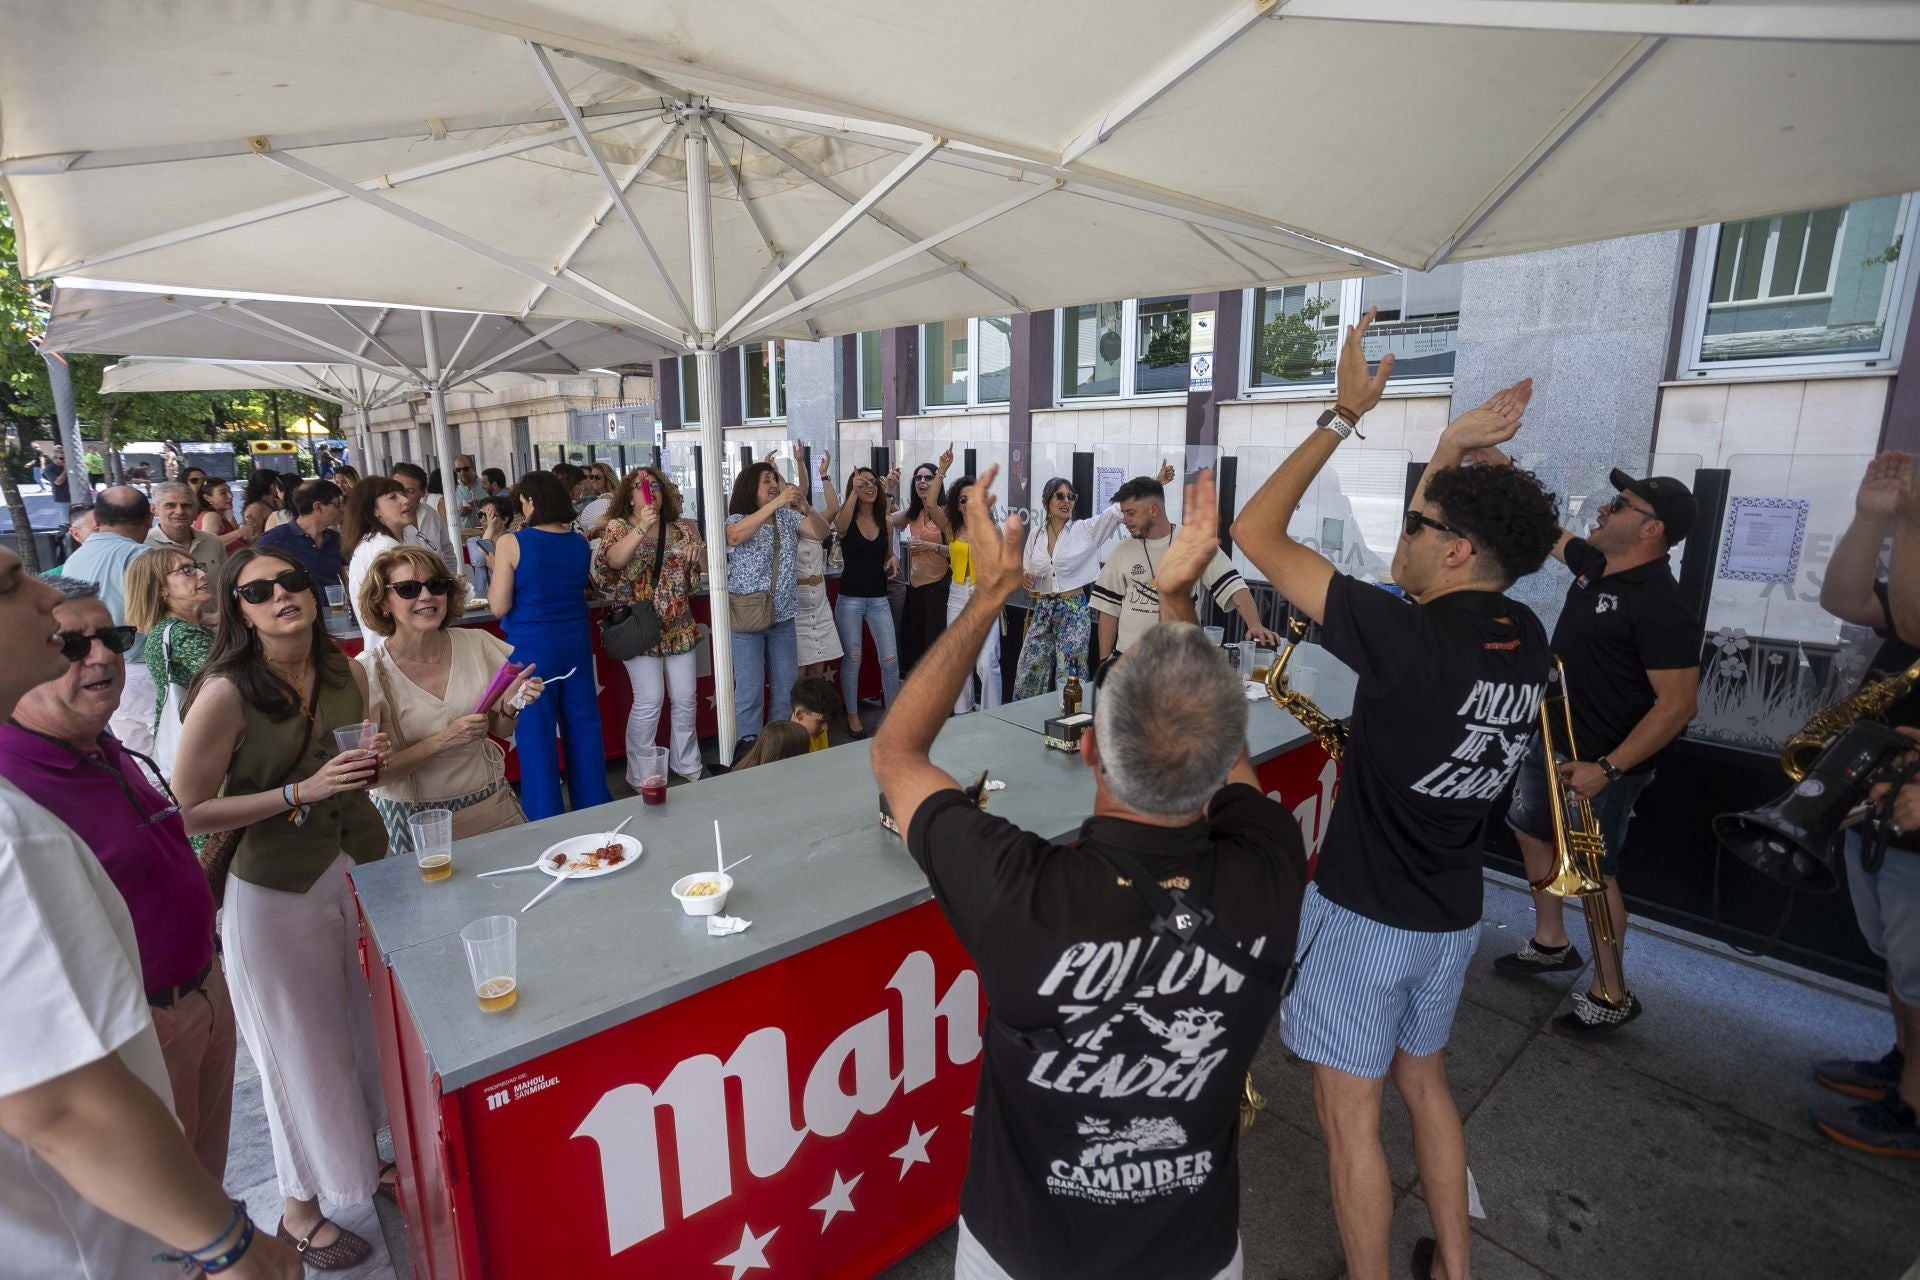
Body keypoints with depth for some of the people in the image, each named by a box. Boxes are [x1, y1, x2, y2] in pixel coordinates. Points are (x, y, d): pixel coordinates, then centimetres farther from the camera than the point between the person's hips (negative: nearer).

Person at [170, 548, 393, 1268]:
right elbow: (189, 811, -16)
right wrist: (301, 792, -24)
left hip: (359, 869, 5)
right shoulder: (226, 693, -19)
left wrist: (369, 766, -7)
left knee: (365, 1026, 20)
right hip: (276, 892, -5)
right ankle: (299, 1209, 36)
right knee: (302, 1048, 12)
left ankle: (365, 1156, 45)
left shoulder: (347, 674, -2)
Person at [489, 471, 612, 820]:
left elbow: (499, 607, -10)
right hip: (575, 640, 4)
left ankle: (546, 820, 16)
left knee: (536, 733, 7)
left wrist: (496, 570, 4)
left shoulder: (511, 543, -12)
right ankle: (593, 805, 26)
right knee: (583, 724, 14)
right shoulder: (580, 542, 1)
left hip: (531, 646, -4)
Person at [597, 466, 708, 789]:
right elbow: (614, 560, -19)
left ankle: (687, 765, 25)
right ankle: (640, 778, 7)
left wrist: (700, 551, -10)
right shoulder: (617, 526, 1)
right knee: (649, 701, -7)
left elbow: (709, 565, 12)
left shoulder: (681, 528, 11)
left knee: (686, 698, 8)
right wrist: (641, 528, -30)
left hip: (680, 627, 4)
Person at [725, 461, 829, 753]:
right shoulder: (737, 520, -5)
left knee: (786, 688, 10)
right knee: (750, 690, -2)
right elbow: (735, 536, -28)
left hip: (782, 615, 5)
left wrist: (806, 508, -23)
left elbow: (821, 532, -2)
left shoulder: (787, 517, 8)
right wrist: (776, 502, -34)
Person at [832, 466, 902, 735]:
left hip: (879, 599, 3)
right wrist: (854, 490, -44)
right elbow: (841, 525, -33)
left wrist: (892, 561, -3)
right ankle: (852, 715, 22)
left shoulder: (885, 521, 5)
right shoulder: (845, 519, -6)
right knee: (852, 659, 6)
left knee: (890, 659, 0)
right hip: (850, 599, -3)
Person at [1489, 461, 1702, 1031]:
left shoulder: (1661, 605, -23)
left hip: (1601, 761, -9)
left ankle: (1613, 996, 20)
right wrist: (1488, 453, 6)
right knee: (1532, 831, 20)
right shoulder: (1593, 563, 1)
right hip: (1554, 738, 9)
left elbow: (1679, 704, -25)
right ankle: (1551, 944, 39)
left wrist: (1609, 769, -29)